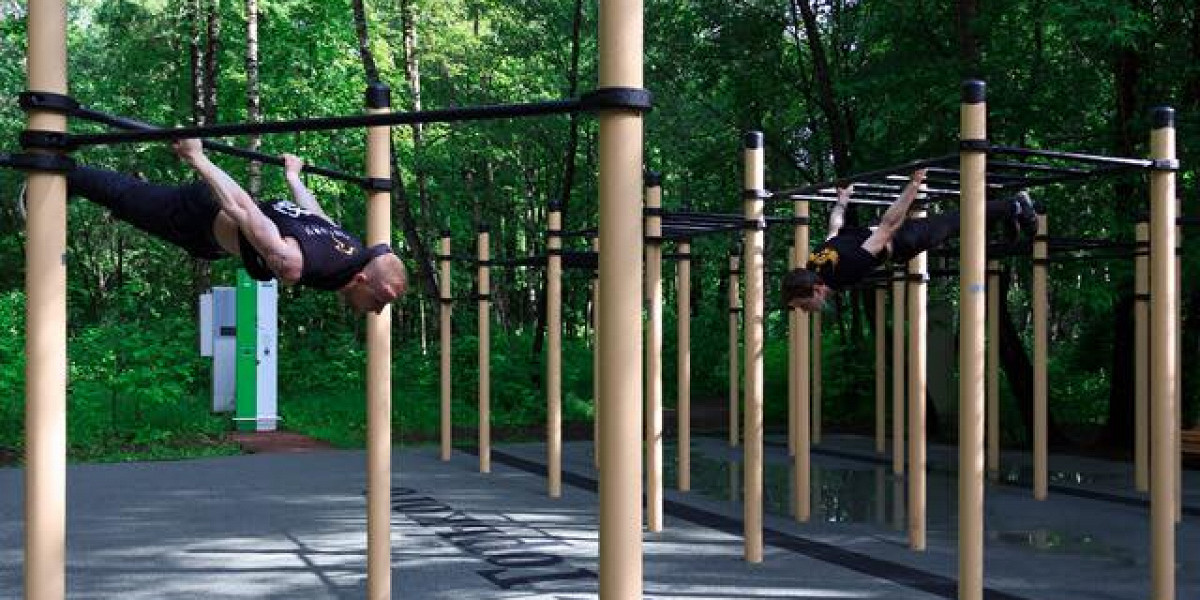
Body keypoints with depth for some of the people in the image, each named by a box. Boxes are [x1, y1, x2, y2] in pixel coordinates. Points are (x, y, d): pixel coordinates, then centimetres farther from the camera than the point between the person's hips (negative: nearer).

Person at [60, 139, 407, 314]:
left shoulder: (351, 250, -18)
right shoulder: (291, 263, -43)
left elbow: (314, 212, 4)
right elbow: (240, 209, -37)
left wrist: (293, 177, 23)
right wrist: (197, 159, -28)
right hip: (203, 213, -7)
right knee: (125, 196, 19)